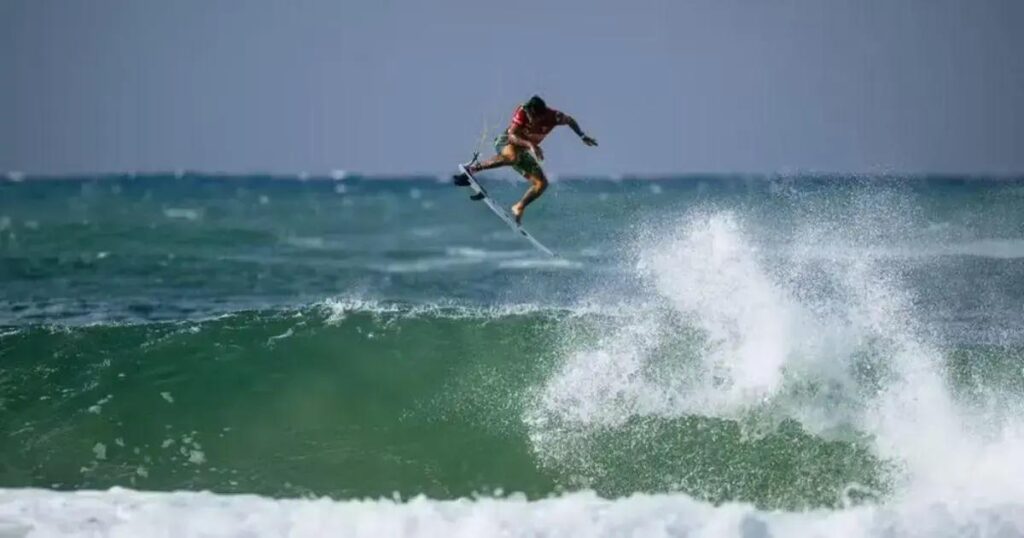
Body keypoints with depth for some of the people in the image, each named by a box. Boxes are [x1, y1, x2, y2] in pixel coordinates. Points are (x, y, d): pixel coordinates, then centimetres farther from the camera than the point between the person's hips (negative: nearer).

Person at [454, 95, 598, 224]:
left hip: (525, 150, 5)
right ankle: (474, 168, -29)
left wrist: (582, 136, -1)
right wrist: (531, 145, -47)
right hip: (506, 142, -5)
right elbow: (512, 136, -34)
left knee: (542, 184, -8)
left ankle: (519, 208, 12)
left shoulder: (553, 117, -20)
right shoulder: (522, 112, -28)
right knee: (513, 157, -41)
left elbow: (570, 120, 3)